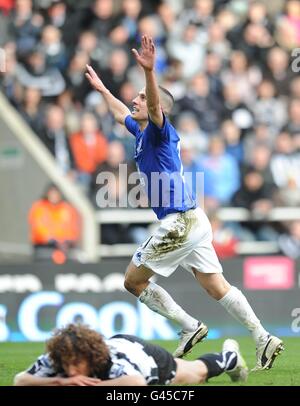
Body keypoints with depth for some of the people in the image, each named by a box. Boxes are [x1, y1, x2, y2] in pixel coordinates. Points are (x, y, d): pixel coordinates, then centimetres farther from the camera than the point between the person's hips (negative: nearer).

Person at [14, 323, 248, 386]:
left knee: (198, 373, 26)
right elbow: (19, 381, -46)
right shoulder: (53, 361, -39)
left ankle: (229, 354, 58)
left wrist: (94, 386, -63)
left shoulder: (112, 362, -51)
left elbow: (138, 384, -70)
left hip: (148, 356, -3)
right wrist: (59, 382, -56)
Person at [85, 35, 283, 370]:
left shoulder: (160, 131, -7)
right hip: (193, 221, 9)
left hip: (180, 223, -9)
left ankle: (190, 327, 1)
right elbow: (121, 113, 40)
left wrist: (149, 71, -45)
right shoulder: (142, 133, 19)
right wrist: (101, 88, 49)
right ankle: (263, 339, -6)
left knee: (134, 281, 3)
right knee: (217, 287, 3)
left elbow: (155, 104, -29)